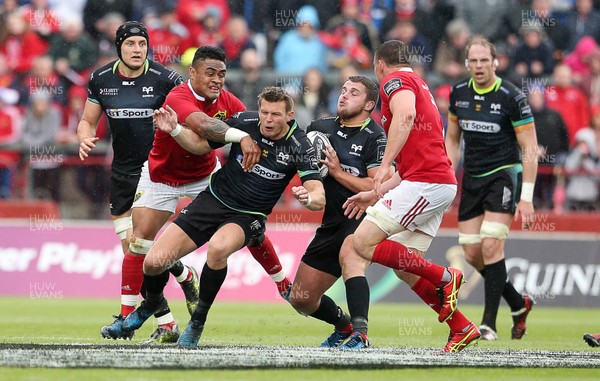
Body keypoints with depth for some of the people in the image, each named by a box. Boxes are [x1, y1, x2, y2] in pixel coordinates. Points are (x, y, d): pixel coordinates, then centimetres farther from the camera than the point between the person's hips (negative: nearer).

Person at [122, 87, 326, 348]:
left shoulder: (300, 147, -16)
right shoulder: (244, 122, -9)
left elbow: (319, 197, -20)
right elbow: (200, 145, 6)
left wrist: (308, 198, -44)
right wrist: (174, 130, -13)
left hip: (248, 217, -3)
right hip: (212, 200, 3)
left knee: (218, 247, -39)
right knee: (153, 262, -10)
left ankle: (198, 322, -17)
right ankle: (153, 302, 28)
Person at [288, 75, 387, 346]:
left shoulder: (374, 137, -9)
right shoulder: (320, 127, 10)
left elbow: (377, 188, -19)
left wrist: (337, 171, -18)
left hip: (363, 219, -7)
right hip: (331, 223, 7)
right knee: (301, 300, 5)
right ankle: (345, 326, 35)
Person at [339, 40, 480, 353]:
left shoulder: (395, 80, 0)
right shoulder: (418, 85, 30)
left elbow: (405, 115, -24)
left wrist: (386, 164, -29)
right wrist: (375, 194, 30)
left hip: (425, 182, -10)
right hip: (440, 184, 10)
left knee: (362, 243, -11)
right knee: (403, 266, 9)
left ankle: (444, 278, -10)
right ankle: (460, 327, 7)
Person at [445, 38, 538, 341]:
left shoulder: (512, 97, -14)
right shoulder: (458, 94, 2)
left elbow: (530, 149, -11)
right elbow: (452, 139, 16)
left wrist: (526, 197, -16)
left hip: (504, 174, -6)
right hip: (472, 179, 6)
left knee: (491, 246, -18)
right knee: (472, 254, 2)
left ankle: (489, 323, -11)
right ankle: (518, 304, 23)